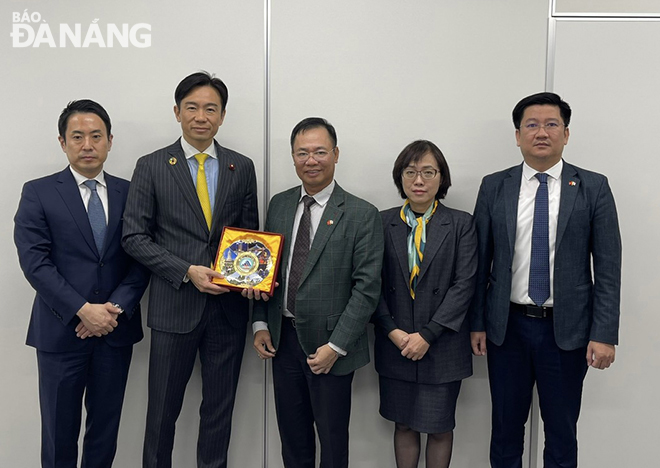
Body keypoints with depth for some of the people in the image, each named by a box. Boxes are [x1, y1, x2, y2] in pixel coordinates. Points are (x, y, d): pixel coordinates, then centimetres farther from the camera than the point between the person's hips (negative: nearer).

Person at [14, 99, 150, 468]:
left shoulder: (129, 193, 7)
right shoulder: (38, 193, 0)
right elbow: (34, 262, -9)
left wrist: (117, 308, -11)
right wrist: (83, 310, -15)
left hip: (116, 329, 2)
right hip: (62, 330, -2)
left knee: (105, 430, 13)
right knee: (59, 434, 10)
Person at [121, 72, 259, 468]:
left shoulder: (242, 167, 7)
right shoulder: (151, 167, 0)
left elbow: (250, 233, 11)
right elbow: (135, 237, -4)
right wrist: (187, 271, -15)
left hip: (229, 306, 2)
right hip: (174, 305, -2)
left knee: (220, 407, 14)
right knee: (163, 409, 11)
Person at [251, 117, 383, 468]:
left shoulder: (362, 215, -10)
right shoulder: (279, 205, 6)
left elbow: (366, 288, -13)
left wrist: (335, 346, -16)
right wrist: (261, 324, 3)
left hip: (329, 344, -4)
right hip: (283, 338, 4)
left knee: (332, 438, 13)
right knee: (292, 436, 18)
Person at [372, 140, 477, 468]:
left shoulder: (461, 224, -2)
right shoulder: (382, 223, 2)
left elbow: (464, 284, -8)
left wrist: (427, 335, -14)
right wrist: (393, 332, -11)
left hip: (442, 346, -1)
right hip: (395, 345, 1)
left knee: (440, 427, 10)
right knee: (404, 425, 14)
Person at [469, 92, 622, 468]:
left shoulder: (593, 187, -2)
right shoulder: (494, 187, 2)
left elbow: (607, 267, -4)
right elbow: (481, 261, 3)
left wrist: (604, 334, -9)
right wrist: (477, 322, 2)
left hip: (567, 329, -1)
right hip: (507, 326, 1)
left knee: (562, 434, 13)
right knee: (506, 428, 15)